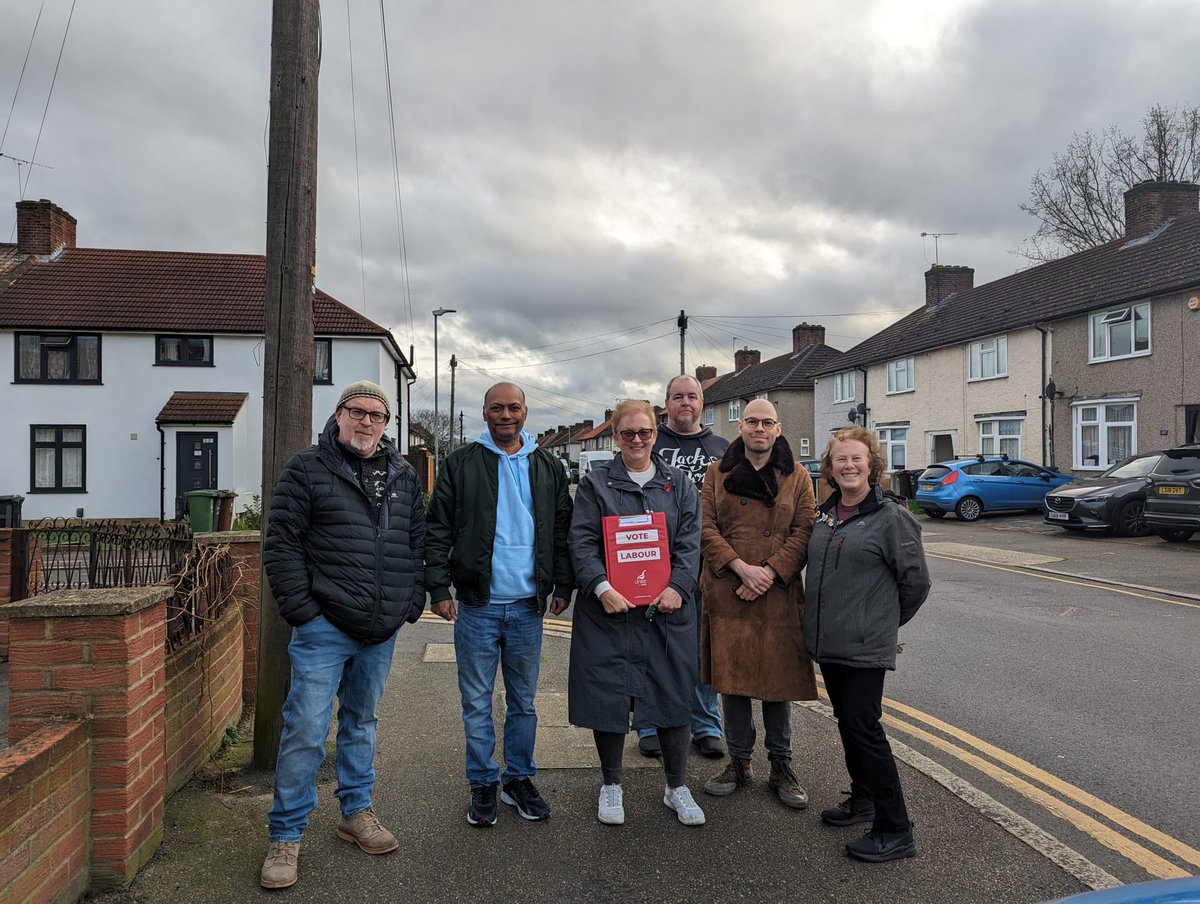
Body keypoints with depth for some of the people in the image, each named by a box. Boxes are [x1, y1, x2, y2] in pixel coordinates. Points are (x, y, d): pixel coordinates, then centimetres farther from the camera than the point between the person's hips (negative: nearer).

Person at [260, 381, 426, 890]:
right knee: (306, 730, -3)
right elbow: (281, 544, -7)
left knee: (361, 723, 19)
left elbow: (417, 544, 14)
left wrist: (411, 603, 7)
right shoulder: (307, 469, -4)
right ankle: (285, 837, 12)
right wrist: (302, 609, -12)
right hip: (325, 628, -5)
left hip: (382, 632, 5)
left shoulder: (402, 476, 10)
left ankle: (356, 813, 34)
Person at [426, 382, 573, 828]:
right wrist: (439, 589, -7)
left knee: (523, 701, 13)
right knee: (477, 703, 7)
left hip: (527, 606, 2)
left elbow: (562, 531, 10)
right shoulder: (460, 464, 1)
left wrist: (562, 586, 3)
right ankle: (483, 784, 21)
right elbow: (438, 531, -1)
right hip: (477, 605, -2)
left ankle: (519, 779, 27)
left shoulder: (548, 467, 8)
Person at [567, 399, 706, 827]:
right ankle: (611, 784, 24)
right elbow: (582, 542, -4)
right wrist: (601, 587, -18)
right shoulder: (595, 483, 4)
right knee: (607, 691, 5)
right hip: (608, 606, -1)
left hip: (667, 609, 2)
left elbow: (690, 543, 2)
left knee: (672, 692, 7)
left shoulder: (679, 484, 10)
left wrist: (678, 586, -13)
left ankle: (676, 786, 23)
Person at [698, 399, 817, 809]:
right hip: (727, 594, 1)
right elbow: (706, 528, -1)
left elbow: (805, 532, -1)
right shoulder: (718, 473, 7)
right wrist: (741, 568, -13)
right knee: (732, 678, 8)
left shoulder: (797, 477, 6)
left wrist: (770, 572, -13)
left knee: (778, 680, 6)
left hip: (778, 594, -1)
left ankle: (781, 767, 22)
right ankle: (739, 763, 24)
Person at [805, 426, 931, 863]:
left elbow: (916, 581, -6)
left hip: (865, 646, -7)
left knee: (863, 727, -6)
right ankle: (862, 798, 36)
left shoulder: (891, 516, -11)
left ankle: (895, 832, 5)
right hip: (827, 642, 7)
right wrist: (821, 622, 15)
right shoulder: (825, 514, 9)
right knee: (847, 721, 18)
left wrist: (884, 622, 3)